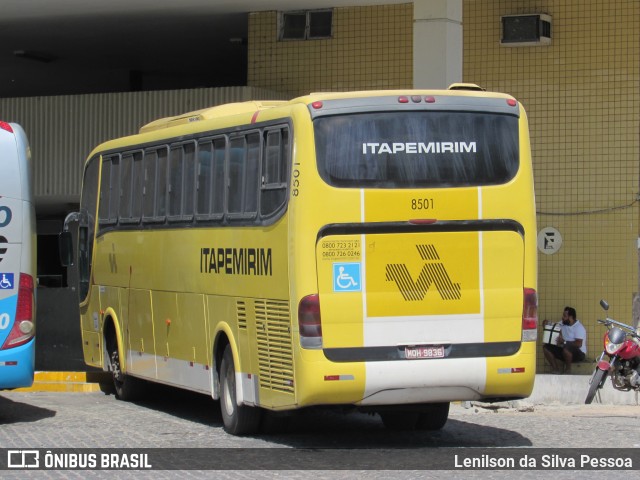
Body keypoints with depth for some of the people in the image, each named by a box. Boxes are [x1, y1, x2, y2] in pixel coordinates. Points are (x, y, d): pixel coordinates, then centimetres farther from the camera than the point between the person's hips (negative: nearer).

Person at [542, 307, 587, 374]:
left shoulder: (579, 327, -16)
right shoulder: (563, 324, 7)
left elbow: (579, 344, -26)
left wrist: (564, 342, -28)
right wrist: (547, 322, -5)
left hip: (578, 353, -8)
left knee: (566, 348, -41)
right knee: (546, 347, -5)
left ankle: (568, 370, -19)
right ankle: (556, 369, -9)